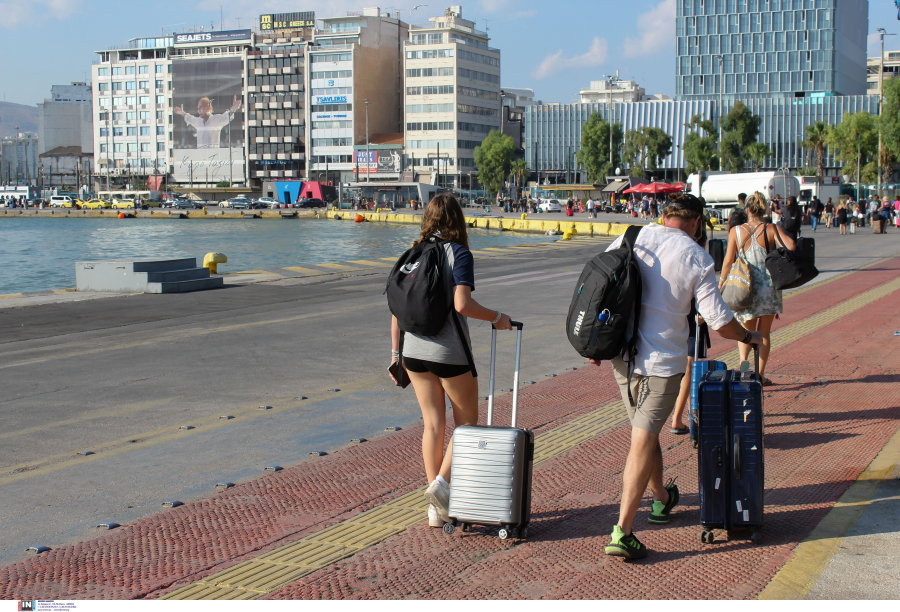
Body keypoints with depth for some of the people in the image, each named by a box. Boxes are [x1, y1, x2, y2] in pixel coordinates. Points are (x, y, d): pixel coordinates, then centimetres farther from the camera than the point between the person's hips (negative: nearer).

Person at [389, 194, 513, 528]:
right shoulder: (459, 254, -10)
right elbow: (462, 304, -22)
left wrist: (396, 353, 13)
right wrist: (496, 318, -7)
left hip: (415, 350, 5)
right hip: (450, 352, -5)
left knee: (433, 424, 13)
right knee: (467, 422, 13)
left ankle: (437, 509, 16)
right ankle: (442, 483, -4)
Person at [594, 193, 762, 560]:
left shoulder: (631, 239, 2)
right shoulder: (697, 259, -7)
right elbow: (719, 322, -6)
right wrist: (748, 337, 15)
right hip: (663, 360, -4)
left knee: (645, 429, 22)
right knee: (642, 440, -2)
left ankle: (662, 498, 43)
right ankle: (622, 531, -6)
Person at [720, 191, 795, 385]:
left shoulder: (736, 231, -3)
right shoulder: (772, 229, -5)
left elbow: (728, 262, -4)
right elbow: (791, 247, -19)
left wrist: (721, 283, 6)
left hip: (746, 287, 0)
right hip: (769, 287, 0)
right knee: (764, 333, 14)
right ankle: (760, 375, 14)